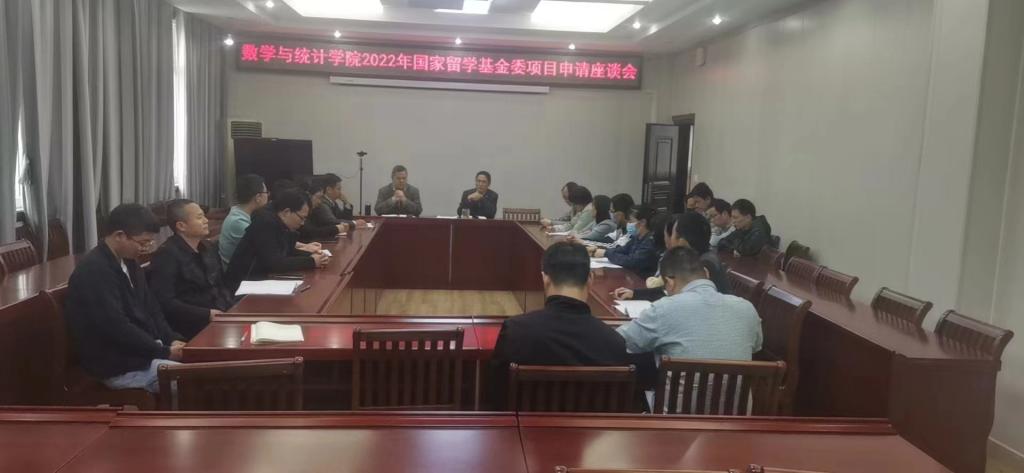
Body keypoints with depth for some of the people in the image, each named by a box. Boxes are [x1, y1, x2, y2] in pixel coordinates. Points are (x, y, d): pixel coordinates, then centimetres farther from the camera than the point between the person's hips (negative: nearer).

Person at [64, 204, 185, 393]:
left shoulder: (128, 262, 9)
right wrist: (165, 352, -19)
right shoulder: (93, 272, -20)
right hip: (117, 366, -9)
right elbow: (117, 329, -25)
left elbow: (150, 307, 13)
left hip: (144, 351, 9)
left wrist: (172, 340, -3)